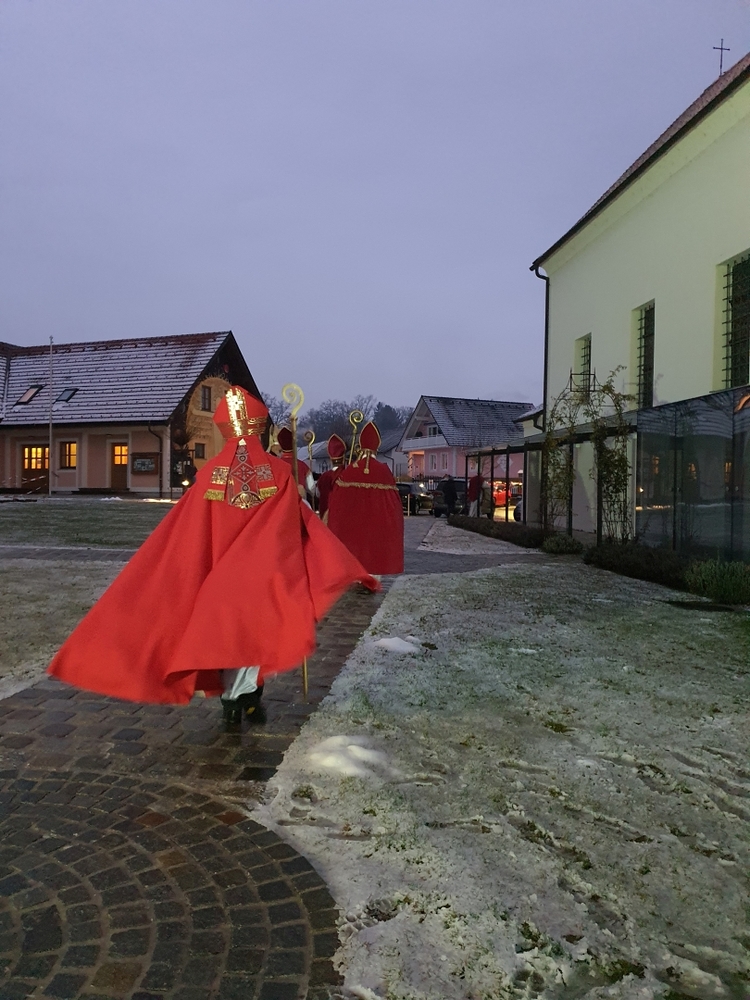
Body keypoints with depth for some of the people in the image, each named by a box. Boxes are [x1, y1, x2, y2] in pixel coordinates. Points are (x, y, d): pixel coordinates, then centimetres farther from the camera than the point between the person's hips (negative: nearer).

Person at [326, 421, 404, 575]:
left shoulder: (348, 472, -4)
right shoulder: (384, 471, -7)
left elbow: (336, 502, 1)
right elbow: (393, 503, -4)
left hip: (351, 529, 1)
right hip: (377, 528, -1)